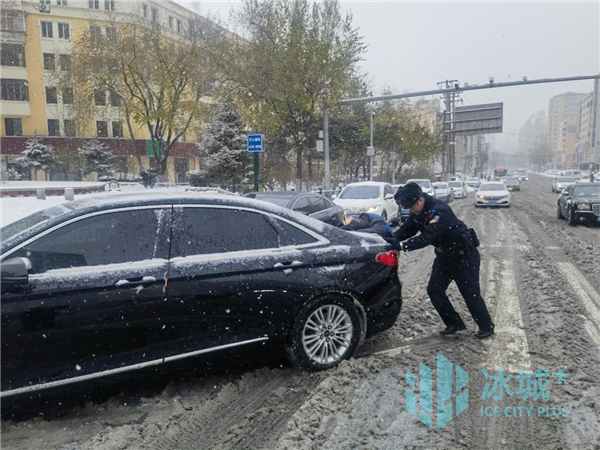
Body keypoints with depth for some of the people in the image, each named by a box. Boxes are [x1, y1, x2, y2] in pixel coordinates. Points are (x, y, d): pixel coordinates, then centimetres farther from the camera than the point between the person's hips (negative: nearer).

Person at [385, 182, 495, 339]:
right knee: (434, 290, 2)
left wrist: (402, 246, -48)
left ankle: (486, 327, 21)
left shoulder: (440, 210, -32)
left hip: (464, 254, -8)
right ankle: (454, 323, 17)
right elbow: (406, 229, -5)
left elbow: (428, 237, -41)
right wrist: (391, 240, -24)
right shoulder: (419, 212, -5)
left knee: (470, 293, 0)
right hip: (444, 255, 8)